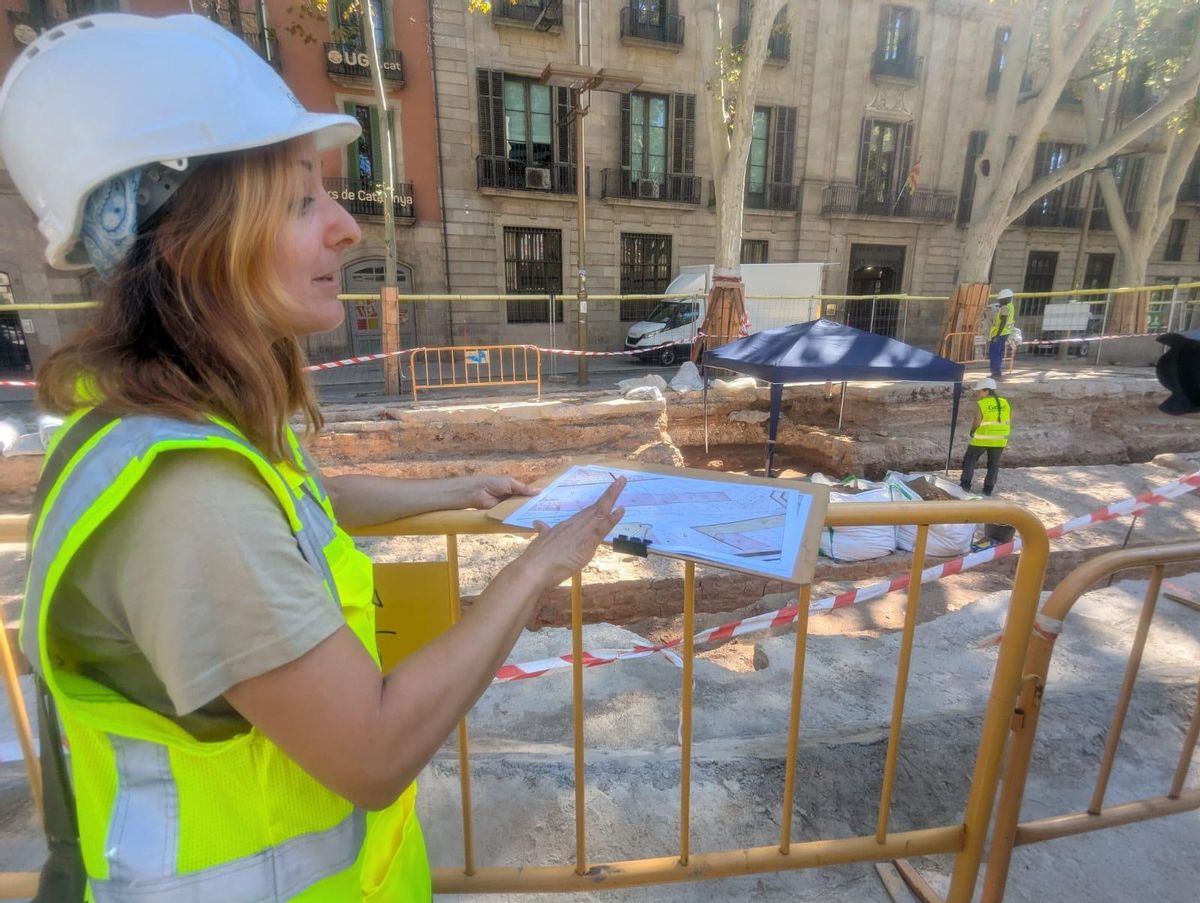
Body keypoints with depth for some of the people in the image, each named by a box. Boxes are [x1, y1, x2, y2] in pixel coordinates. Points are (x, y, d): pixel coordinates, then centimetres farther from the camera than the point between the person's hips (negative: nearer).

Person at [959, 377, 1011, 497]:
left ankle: (965, 484, 10)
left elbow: (977, 423, -14)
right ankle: (988, 489, 16)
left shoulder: (981, 404, -12)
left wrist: (972, 433, 4)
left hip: (981, 439, -4)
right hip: (999, 440, 4)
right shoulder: (1005, 403, 4)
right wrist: (1004, 436, 19)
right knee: (994, 464, 15)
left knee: (970, 459, 14)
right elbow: (1009, 423, 8)